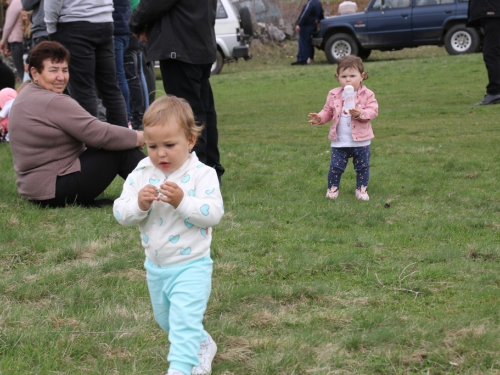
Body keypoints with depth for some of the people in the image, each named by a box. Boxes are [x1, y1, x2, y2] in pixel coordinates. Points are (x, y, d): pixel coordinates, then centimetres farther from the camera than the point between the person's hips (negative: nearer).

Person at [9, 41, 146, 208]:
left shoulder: (26, 96, 13)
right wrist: (139, 137, -5)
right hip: (54, 189, -10)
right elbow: (99, 135, -19)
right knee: (124, 150, -6)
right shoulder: (53, 102, -19)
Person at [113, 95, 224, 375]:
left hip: (191, 266, -6)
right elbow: (120, 213, -6)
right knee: (166, 321, 24)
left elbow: (214, 213, -25)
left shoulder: (202, 174, -15)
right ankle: (203, 345, 47)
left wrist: (182, 202, -36)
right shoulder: (141, 174, -5)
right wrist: (138, 204, -26)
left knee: (184, 321, -15)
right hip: (156, 266, 6)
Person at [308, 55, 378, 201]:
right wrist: (320, 118, -12)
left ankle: (361, 189, 26)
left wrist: (360, 113, -31)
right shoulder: (334, 95, 1)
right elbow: (328, 111, 8)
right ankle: (333, 188, 21)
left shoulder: (367, 94, -7)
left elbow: (373, 111, -13)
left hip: (360, 141, -1)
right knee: (336, 166, 3)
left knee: (362, 167, 10)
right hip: (339, 141, 1)